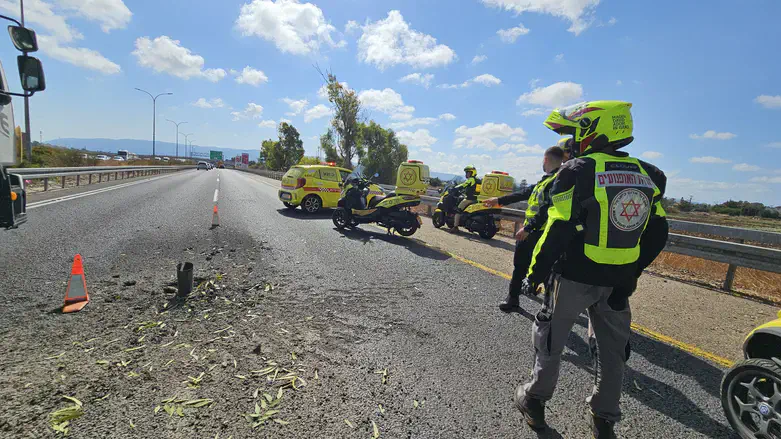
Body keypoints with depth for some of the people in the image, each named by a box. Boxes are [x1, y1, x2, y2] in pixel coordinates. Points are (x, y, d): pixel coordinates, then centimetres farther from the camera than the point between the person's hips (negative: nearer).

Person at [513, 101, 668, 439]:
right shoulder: (647, 175, 5)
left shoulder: (577, 172, -15)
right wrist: (631, 271, 18)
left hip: (576, 277, -5)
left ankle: (534, 400, 29)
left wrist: (534, 275, -11)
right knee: (612, 348, 19)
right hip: (618, 283, 5)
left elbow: (558, 232, -19)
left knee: (550, 338, 14)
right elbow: (657, 234, 8)